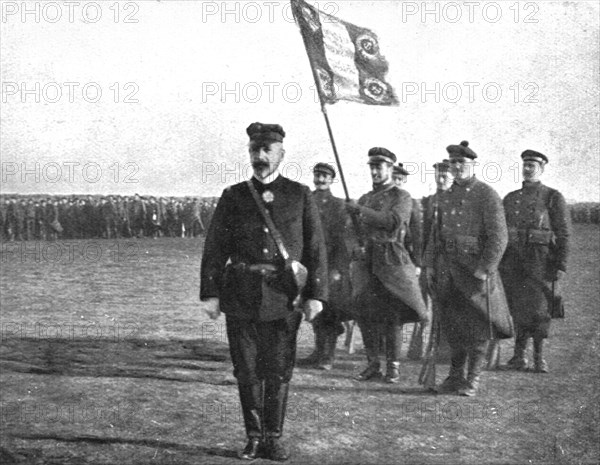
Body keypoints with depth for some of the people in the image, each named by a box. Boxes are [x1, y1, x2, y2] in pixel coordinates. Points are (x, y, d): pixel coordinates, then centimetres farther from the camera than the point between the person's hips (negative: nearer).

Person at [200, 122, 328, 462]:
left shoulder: (300, 195, 5)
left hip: (284, 296, -1)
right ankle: (254, 437, 21)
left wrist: (316, 294, -6)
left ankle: (274, 438, 19)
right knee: (247, 370, 6)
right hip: (241, 297, 1)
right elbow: (215, 247, 4)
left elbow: (316, 247, 1)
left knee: (279, 370, 4)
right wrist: (210, 293, -3)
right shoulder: (233, 197, 7)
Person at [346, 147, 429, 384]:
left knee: (392, 315, -3)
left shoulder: (401, 197, 2)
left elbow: (393, 221, -18)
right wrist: (355, 245, 1)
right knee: (366, 314, 0)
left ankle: (393, 366, 7)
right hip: (366, 260, 5)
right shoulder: (365, 199, 18)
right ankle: (373, 364, 10)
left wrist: (361, 210, -18)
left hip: (391, 260, -4)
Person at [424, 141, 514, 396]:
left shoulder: (487, 195, -8)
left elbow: (499, 237, -14)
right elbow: (437, 232, 18)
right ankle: (455, 376, 21)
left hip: (475, 268, -6)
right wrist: (430, 264, 10)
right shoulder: (446, 197, 12)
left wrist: (484, 270, -18)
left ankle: (473, 379, 12)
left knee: (476, 326, 2)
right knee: (452, 325, 11)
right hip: (448, 269, 6)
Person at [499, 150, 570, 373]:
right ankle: (519, 356, 12)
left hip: (539, 261, -4)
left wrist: (561, 265, -9)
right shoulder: (510, 199, 15)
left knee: (537, 308, -4)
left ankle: (539, 357, 7)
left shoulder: (553, 197, 2)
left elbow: (563, 233, -1)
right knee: (517, 309, 5)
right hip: (511, 261, 4)